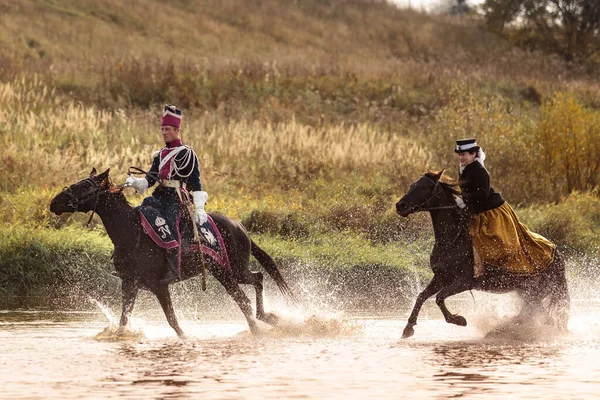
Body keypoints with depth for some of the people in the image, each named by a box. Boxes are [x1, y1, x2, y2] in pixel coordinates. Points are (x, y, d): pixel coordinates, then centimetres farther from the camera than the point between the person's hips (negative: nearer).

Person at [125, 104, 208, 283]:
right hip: (159, 196, 7)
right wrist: (136, 183, -6)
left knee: (170, 222, -28)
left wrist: (199, 208, -12)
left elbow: (195, 182, -4)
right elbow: (151, 178, 16)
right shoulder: (160, 155, 22)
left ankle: (174, 268, -33)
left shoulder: (186, 153, 1)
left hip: (176, 197, -7)